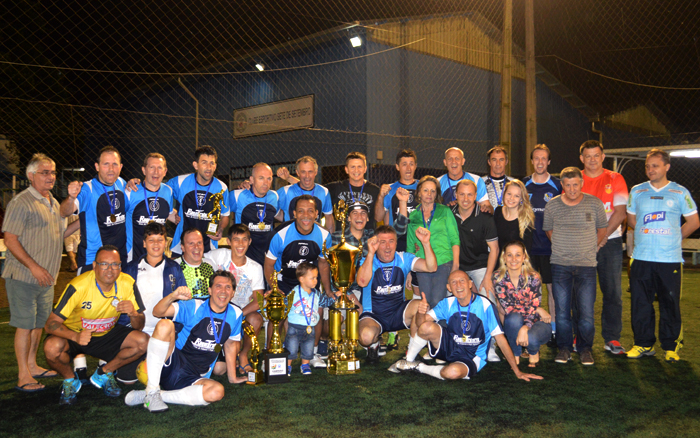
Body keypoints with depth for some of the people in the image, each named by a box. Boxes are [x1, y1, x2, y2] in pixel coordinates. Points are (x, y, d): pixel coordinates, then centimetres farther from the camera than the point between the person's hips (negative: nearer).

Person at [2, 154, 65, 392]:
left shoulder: (53, 202, 14)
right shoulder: (21, 202, -12)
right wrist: (34, 267, -22)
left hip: (46, 277, 8)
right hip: (24, 277, -8)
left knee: (39, 323, 15)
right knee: (25, 325, -3)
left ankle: (32, 366, 27)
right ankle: (23, 376, 5)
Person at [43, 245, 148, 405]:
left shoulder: (128, 284, -17)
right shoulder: (78, 287, -26)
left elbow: (139, 326, -10)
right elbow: (51, 324, -25)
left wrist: (133, 314, -34)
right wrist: (75, 336, -44)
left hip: (107, 335, 3)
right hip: (73, 333, -2)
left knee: (143, 341, -20)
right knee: (52, 347, -34)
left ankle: (103, 373, 5)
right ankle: (70, 379, 1)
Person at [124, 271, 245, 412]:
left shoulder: (235, 315, 4)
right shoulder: (194, 307, -5)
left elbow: (230, 344, 17)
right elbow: (158, 312, -16)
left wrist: (232, 377, 18)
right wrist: (173, 296, -36)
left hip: (193, 379, 2)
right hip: (171, 364, -2)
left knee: (217, 391, -32)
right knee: (165, 325, -28)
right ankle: (152, 391, -24)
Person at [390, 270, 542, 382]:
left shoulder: (484, 305, -17)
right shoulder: (448, 303, -5)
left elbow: (500, 339, -13)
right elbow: (420, 323, -9)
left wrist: (517, 371, -11)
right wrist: (421, 313, -34)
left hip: (472, 358, -3)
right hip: (450, 348, 3)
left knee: (453, 372, -38)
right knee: (427, 327, -27)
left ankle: (419, 367, -8)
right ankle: (408, 360, -1)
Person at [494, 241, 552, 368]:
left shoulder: (533, 277, -14)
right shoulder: (498, 277, -10)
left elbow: (534, 307, -19)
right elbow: (507, 307, -15)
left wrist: (525, 328, -38)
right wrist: (538, 310, -18)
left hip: (535, 322, -1)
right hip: (514, 324, 1)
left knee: (530, 338, -34)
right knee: (514, 317, -35)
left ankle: (534, 352, 7)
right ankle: (516, 355, -9)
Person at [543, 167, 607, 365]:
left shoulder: (594, 203, 0)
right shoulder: (552, 205, 1)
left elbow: (602, 229, 13)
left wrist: (589, 249, 11)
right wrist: (564, 248, 11)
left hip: (586, 265, -1)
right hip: (560, 265, 1)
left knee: (586, 311, -1)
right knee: (561, 310, 5)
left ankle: (585, 348, 17)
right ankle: (564, 347, 19)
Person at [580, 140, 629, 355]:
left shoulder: (615, 179, 5)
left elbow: (620, 212, -2)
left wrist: (601, 236, -10)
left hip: (610, 242, 0)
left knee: (612, 292, 0)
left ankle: (612, 338, 9)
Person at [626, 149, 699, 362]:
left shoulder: (680, 192, 3)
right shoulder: (637, 191, 9)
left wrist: (674, 238, 4)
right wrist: (647, 236, 9)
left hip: (670, 259, -2)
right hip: (641, 258, 2)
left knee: (670, 304, 3)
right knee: (640, 303, 5)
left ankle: (671, 346, 17)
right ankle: (643, 344, 17)